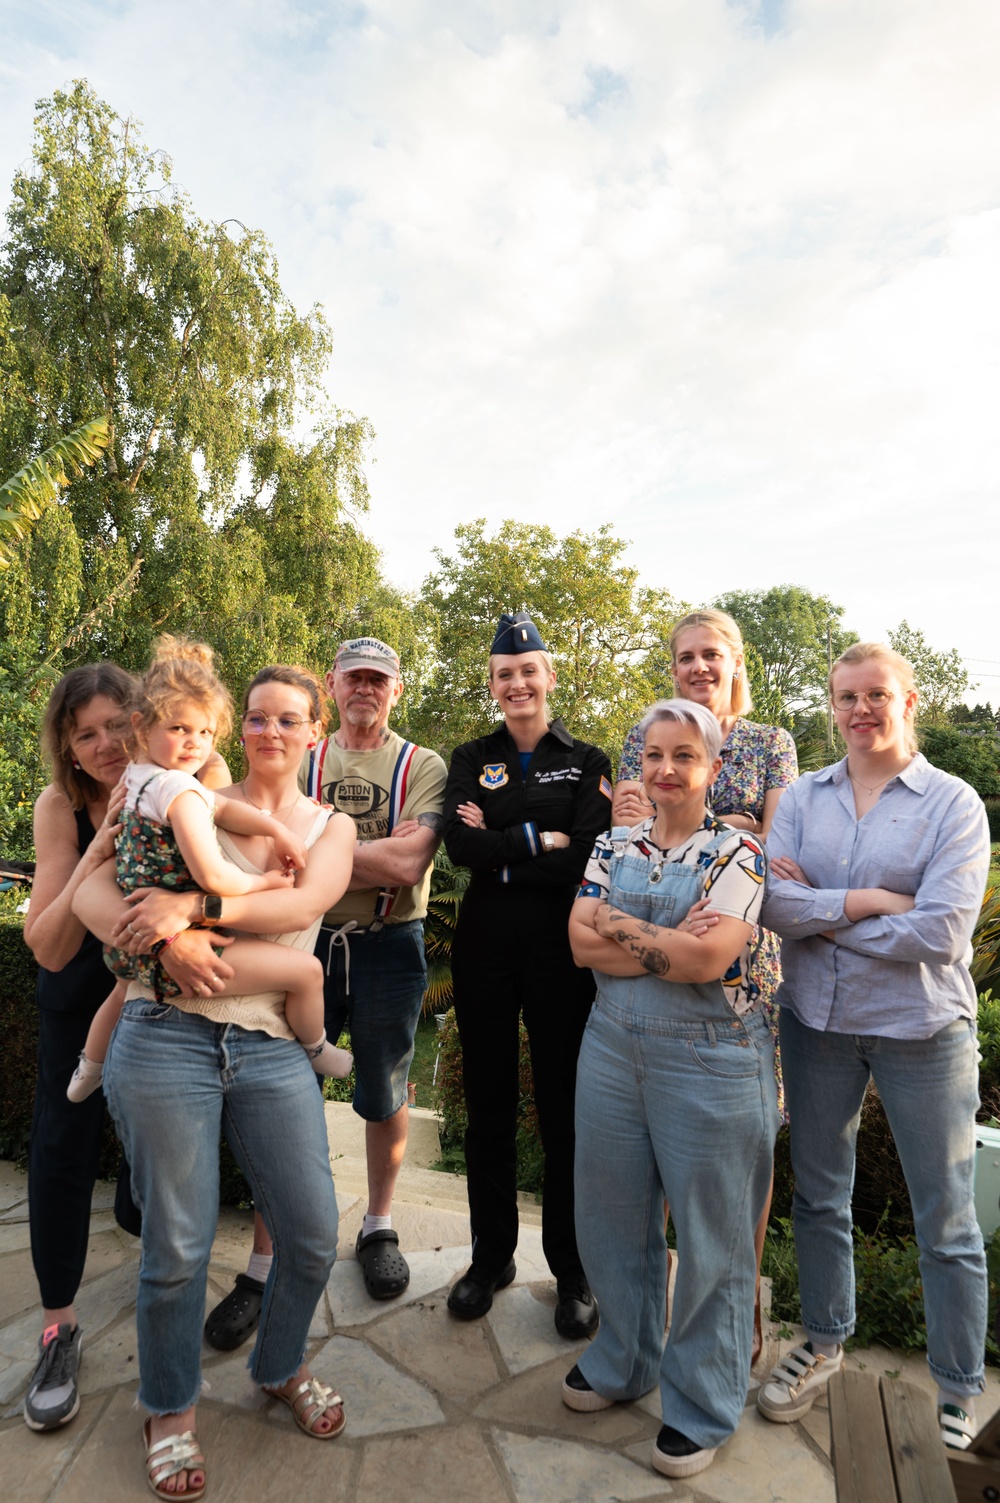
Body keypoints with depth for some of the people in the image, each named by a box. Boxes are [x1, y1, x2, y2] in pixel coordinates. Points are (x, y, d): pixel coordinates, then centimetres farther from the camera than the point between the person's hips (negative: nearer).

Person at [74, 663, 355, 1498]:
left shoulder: (330, 827, 10)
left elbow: (305, 903, -11)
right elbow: (93, 893, -5)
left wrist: (193, 906, -24)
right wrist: (169, 944, -24)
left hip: (271, 1049, 2)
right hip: (167, 1040, -2)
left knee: (313, 1237, 7)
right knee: (178, 1247, 7)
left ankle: (281, 1368, 39)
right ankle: (171, 1410, 36)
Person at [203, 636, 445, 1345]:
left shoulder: (422, 766, -2)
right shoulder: (299, 762, 8)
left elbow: (407, 864, -17)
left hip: (389, 948, -1)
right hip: (306, 941, 2)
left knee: (384, 1099, 13)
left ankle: (379, 1226, 37)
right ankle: (263, 1267, 20)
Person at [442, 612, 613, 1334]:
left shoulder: (587, 760, 2)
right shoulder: (472, 759, 9)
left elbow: (586, 854, -13)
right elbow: (458, 843, -9)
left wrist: (499, 844, -10)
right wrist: (541, 842, -13)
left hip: (560, 947, -2)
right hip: (484, 943, 3)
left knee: (564, 1105, 7)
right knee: (489, 1100, 12)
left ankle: (573, 1270, 26)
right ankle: (492, 1255, 31)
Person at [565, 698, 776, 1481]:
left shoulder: (736, 852, -8)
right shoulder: (614, 845, 6)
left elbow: (709, 958, -21)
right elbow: (581, 943, -5)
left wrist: (621, 929, -12)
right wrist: (668, 945, -15)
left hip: (710, 1058, -4)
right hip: (613, 1047, 5)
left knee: (710, 1232, 9)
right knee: (614, 1212, 17)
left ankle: (702, 1407, 31)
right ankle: (623, 1362, 42)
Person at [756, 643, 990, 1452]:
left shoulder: (955, 803, -8)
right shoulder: (803, 797, 0)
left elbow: (942, 933, -19)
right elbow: (772, 902, -12)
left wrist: (821, 915, -14)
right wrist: (871, 901, -19)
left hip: (920, 1028, -3)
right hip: (816, 1019, 3)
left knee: (946, 1221, 10)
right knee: (819, 1193, 18)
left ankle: (960, 1393, 32)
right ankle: (825, 1343, 41)